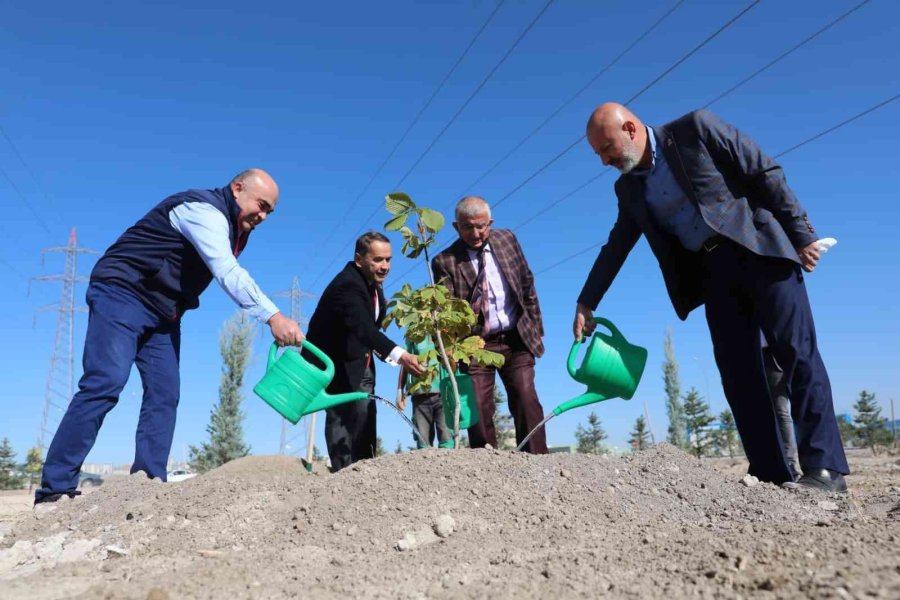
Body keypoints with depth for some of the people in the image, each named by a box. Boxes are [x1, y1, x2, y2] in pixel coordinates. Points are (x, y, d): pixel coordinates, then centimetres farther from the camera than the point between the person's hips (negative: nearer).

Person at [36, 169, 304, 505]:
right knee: (105, 384, -19)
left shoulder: (231, 227, 14)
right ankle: (55, 489, -15)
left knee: (165, 395, -2)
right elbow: (229, 274, -32)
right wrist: (272, 317, -40)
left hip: (162, 313, 10)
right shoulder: (205, 209, -19)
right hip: (122, 294, -9)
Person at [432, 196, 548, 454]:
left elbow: (527, 284, 13)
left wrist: (536, 327, 12)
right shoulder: (444, 261, -7)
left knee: (526, 401, -4)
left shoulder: (506, 238, 4)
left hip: (516, 338, 2)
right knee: (479, 409, -3)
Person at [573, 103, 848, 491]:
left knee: (795, 351, -9)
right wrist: (586, 303, 9)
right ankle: (771, 475, 2)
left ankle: (824, 467, -5)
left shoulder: (695, 129, -7)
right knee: (737, 370, -1)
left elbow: (765, 173, -7)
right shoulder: (628, 189, 9)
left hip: (758, 249, -5)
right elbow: (614, 248, 13)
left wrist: (800, 234, -10)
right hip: (712, 271, 5)